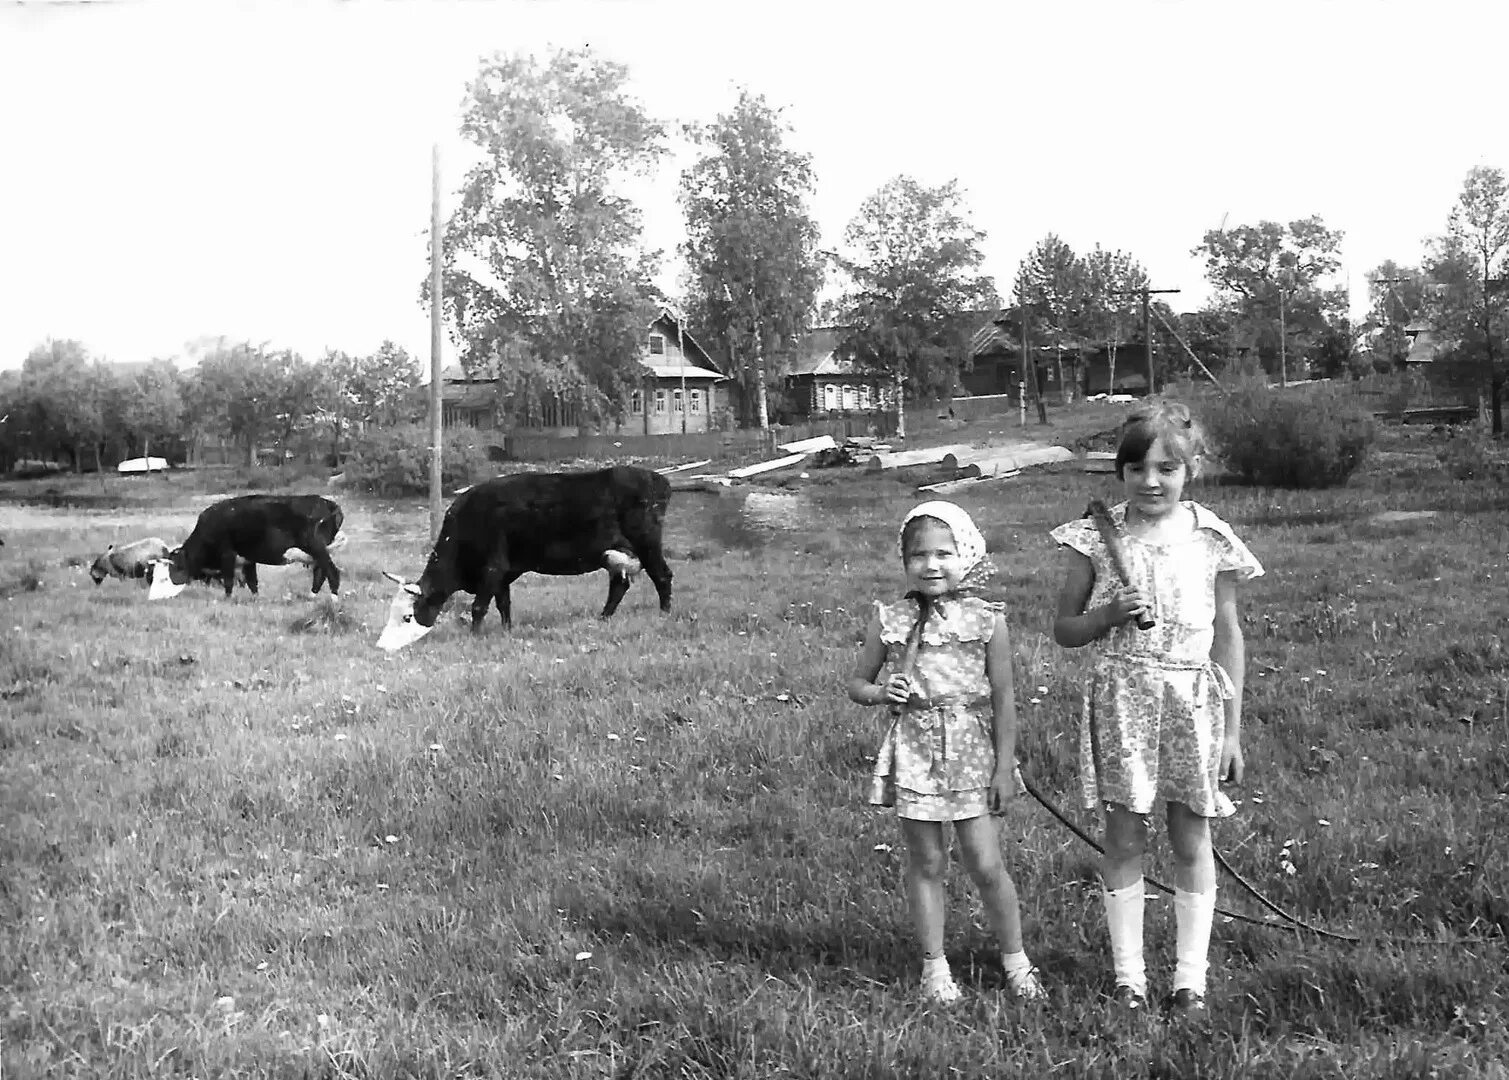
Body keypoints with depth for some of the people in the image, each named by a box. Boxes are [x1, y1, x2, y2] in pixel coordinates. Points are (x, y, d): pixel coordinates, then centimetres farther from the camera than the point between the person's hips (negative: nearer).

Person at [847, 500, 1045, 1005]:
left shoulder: (986, 622, -4)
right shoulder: (890, 620, -1)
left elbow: (1003, 699, -1)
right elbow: (856, 683, 9)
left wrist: (1004, 767, -3)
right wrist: (880, 692, -13)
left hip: (970, 753, -1)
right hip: (913, 752, 1)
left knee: (985, 864, 1)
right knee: (925, 862, 8)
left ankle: (1015, 961, 20)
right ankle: (934, 966, 21)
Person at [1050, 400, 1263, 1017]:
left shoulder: (1212, 541, 0)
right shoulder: (1097, 538, -1)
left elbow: (1228, 638, 5)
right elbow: (1065, 630, 5)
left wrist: (1232, 730, 3)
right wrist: (1111, 614, -15)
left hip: (1192, 698, 0)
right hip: (1121, 697, 0)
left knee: (1191, 840, 6)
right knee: (1124, 839, 4)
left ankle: (1191, 978, 17)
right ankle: (1128, 976, 15)